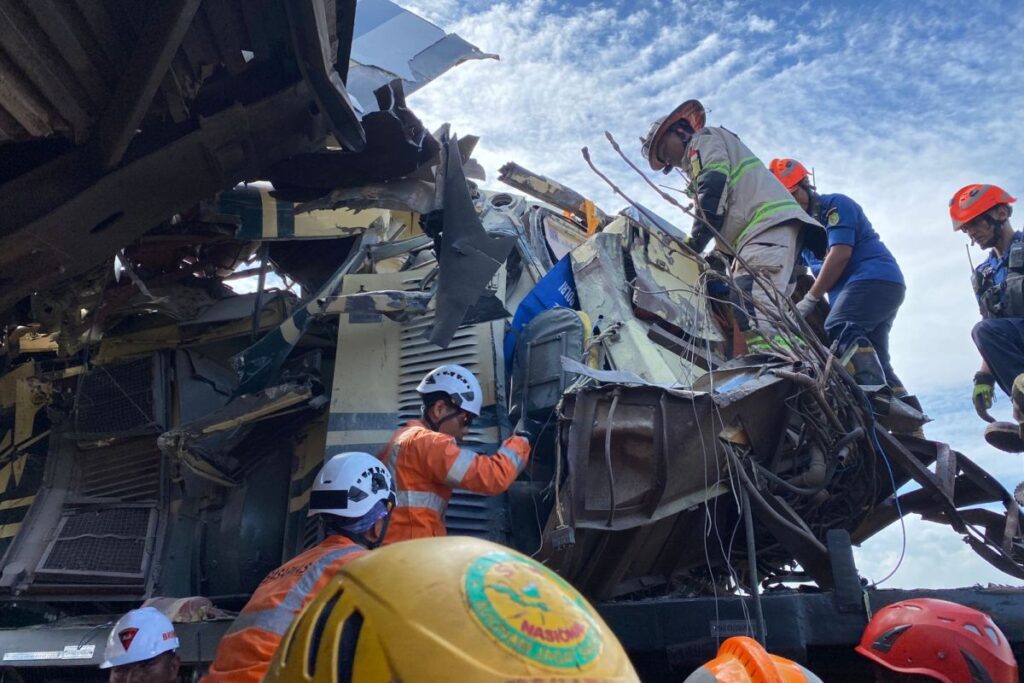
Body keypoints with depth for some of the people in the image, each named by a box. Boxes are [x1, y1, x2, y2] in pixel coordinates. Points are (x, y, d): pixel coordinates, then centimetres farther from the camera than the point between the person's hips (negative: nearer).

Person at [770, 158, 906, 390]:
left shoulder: (836, 205, -2)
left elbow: (840, 254, -15)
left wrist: (810, 299, -15)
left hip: (876, 278, -10)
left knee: (839, 329, -31)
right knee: (876, 361, 7)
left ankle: (875, 390, -44)